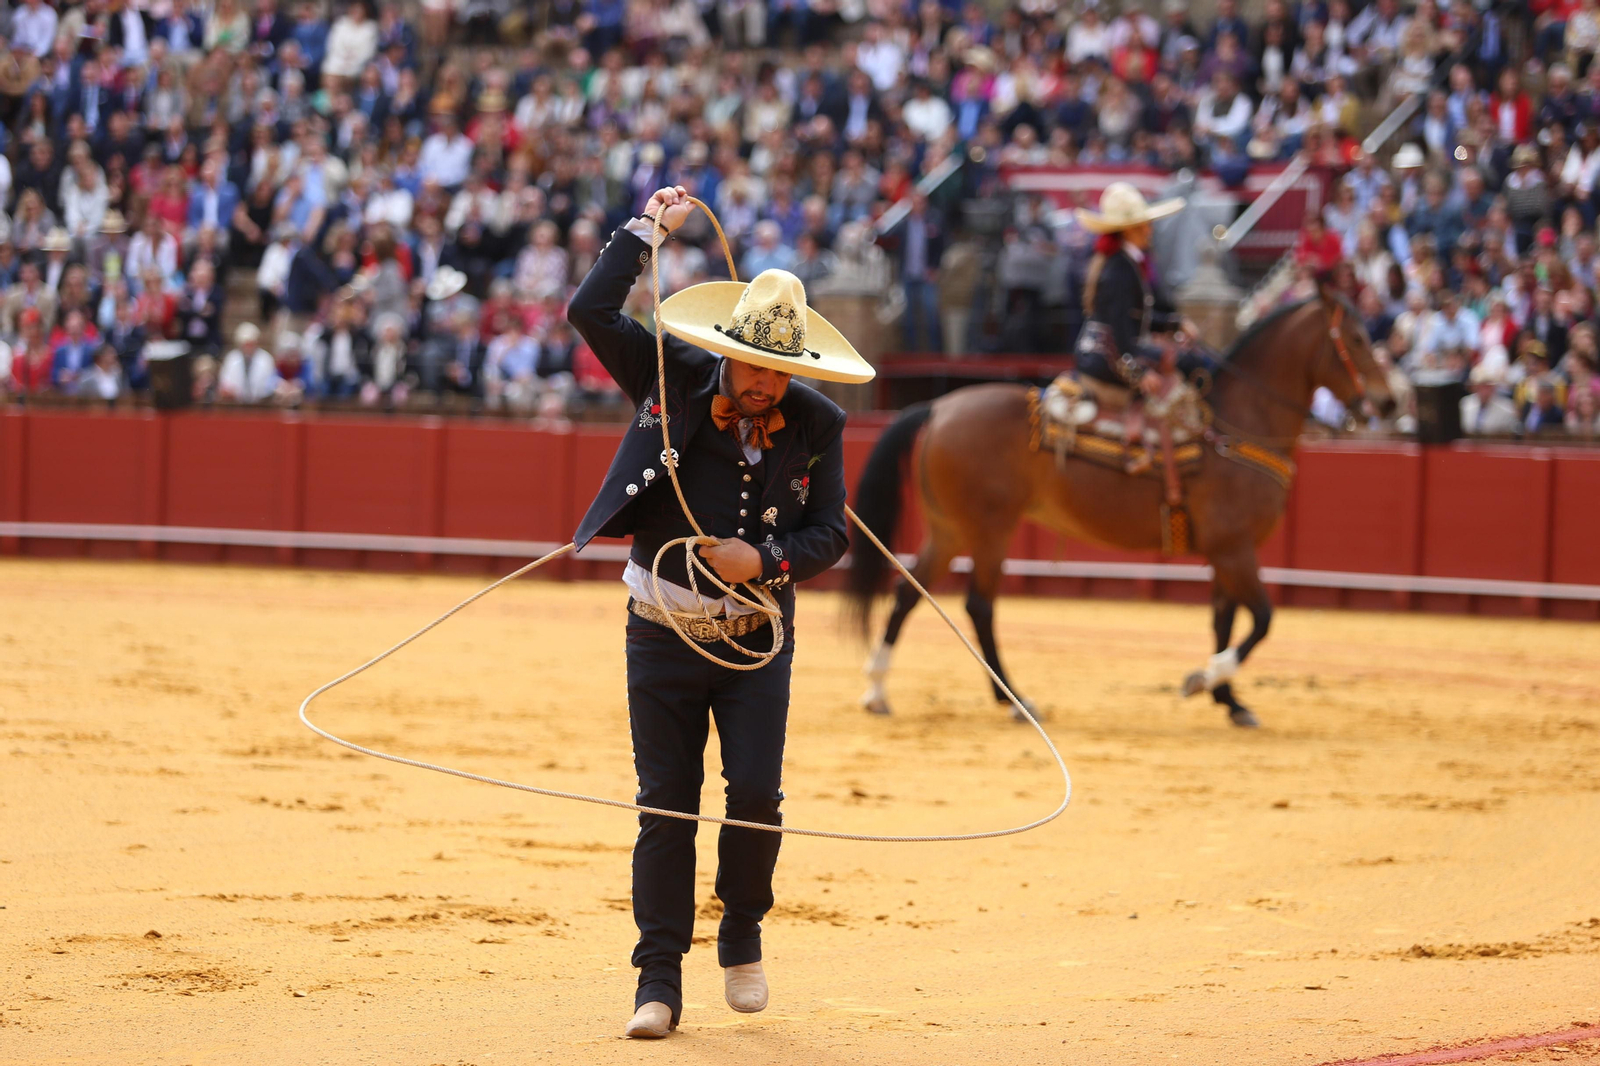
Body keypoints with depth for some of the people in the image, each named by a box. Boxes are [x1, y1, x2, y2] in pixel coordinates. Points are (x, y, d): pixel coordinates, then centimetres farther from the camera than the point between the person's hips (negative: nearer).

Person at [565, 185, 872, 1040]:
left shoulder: (817, 425, -4)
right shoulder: (672, 381, -6)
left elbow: (830, 533, -1)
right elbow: (591, 312, -13)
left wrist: (766, 561, -18)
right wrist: (648, 229, -11)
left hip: (757, 640, 0)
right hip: (663, 633, 0)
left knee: (756, 793, -10)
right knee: (666, 805, 1)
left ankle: (742, 938, 17)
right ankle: (660, 982, 6)